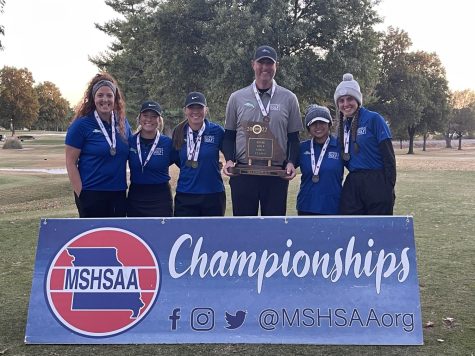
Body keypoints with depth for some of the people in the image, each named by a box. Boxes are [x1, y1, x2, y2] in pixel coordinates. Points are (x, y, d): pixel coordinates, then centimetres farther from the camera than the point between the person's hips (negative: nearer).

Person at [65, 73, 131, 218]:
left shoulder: (123, 123, 6)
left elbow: (132, 155, 20)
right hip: (92, 193, -4)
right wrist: (81, 193, -11)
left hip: (119, 193, 5)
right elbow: (71, 163, -7)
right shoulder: (81, 125, -7)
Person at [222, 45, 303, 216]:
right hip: (243, 173, 1)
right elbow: (229, 135, 10)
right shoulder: (237, 98, 6)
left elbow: (293, 137, 8)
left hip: (277, 174, 0)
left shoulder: (288, 99, 5)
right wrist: (229, 160, -6)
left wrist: (291, 162, -8)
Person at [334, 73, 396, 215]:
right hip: (352, 185, 6)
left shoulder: (374, 119, -6)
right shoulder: (343, 125, 12)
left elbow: (388, 156, -9)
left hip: (376, 184, -6)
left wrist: (389, 188, -12)